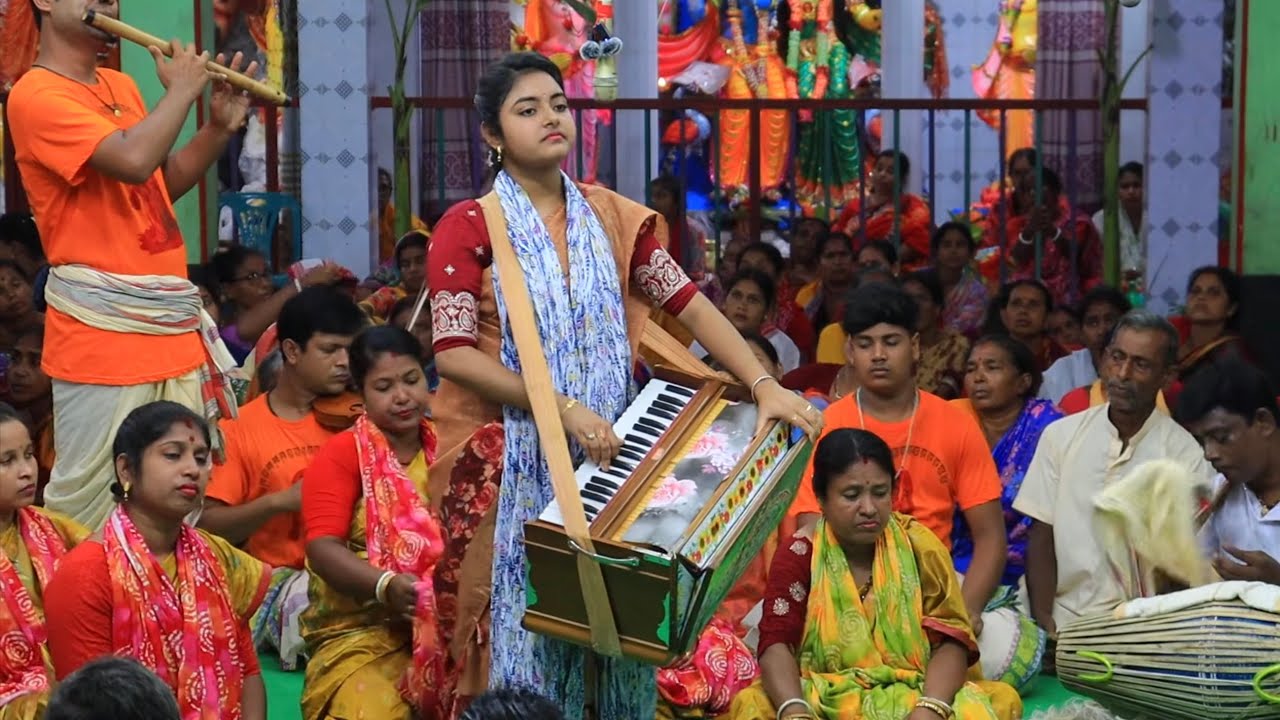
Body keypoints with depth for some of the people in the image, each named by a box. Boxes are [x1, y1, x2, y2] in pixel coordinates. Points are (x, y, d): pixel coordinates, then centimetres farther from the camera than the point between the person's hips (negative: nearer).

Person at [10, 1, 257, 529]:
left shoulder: (121, 87, 17)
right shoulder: (37, 95, -10)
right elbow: (135, 160, -25)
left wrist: (220, 128, 12)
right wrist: (181, 92, -9)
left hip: (174, 322, 8)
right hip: (102, 331, -8)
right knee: (89, 502, -8)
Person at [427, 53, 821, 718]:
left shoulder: (612, 217, 8)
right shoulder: (468, 227, -5)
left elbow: (688, 303, 4)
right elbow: (453, 354, -13)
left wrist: (764, 385, -9)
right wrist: (562, 408, -20)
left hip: (604, 455, 4)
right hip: (512, 460, -4)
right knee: (527, 618, 0)